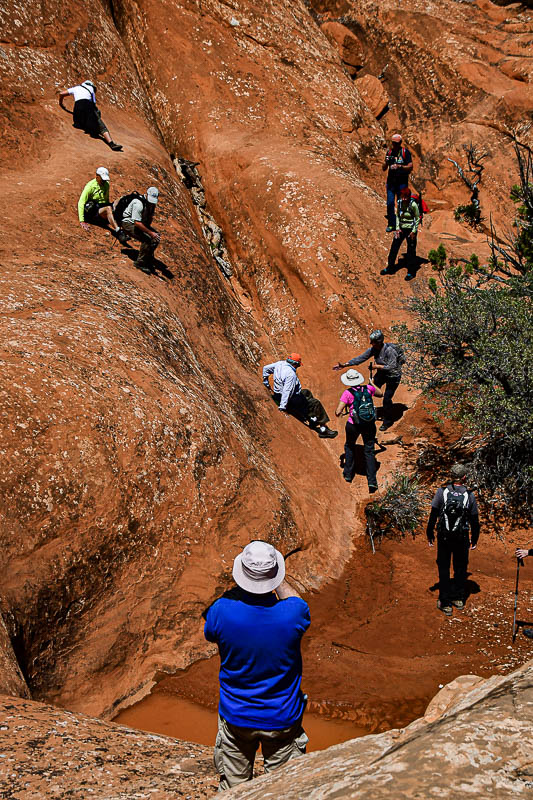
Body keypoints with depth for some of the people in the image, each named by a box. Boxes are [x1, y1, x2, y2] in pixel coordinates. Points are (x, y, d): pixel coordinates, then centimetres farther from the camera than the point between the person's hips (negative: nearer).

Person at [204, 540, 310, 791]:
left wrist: (236, 588, 4)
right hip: (283, 718, 0)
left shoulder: (222, 611, -24)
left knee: (233, 788, 20)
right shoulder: (293, 614, -24)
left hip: (236, 717, 1)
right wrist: (278, 580, 9)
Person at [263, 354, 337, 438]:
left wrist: (266, 383, 25)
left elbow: (266, 368, 13)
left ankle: (313, 423, 32)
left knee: (306, 392, 29)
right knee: (316, 404, -3)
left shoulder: (280, 364, -1)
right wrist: (282, 407, -33)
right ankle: (324, 430, 4)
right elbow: (287, 391, -32)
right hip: (291, 401, -10)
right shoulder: (291, 374, -28)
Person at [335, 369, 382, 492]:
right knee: (369, 451, 8)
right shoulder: (369, 388, -2)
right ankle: (372, 481, -2)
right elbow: (380, 394, 21)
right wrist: (372, 384, 35)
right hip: (369, 425, 2)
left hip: (354, 425, -2)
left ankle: (348, 474, 31)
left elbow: (338, 412, -15)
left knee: (349, 447, 25)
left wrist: (339, 412, 8)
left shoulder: (347, 393, -13)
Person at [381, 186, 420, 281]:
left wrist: (414, 231, -12)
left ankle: (411, 272, 16)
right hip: (401, 228, 5)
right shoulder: (400, 203, -4)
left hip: (410, 229, -5)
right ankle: (390, 268, 26)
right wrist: (397, 228, 1)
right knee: (394, 247, 10)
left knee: (411, 251, 3)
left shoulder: (413, 205, -18)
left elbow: (417, 218, -10)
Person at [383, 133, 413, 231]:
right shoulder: (389, 152, 10)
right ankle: (391, 224, 7)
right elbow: (384, 169, 11)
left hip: (402, 182, -3)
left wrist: (400, 166, -21)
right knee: (390, 203, -2)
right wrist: (386, 162, -11)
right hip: (391, 181, 3)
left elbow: (410, 167, -5)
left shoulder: (405, 152, -2)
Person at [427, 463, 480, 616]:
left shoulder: (441, 492, -9)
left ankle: (445, 603, 10)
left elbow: (433, 516, -5)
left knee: (444, 569, 8)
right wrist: (474, 539, 12)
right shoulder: (469, 495, -7)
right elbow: (474, 520, 0)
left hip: (444, 538, 0)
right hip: (462, 538, 1)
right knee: (460, 568, 17)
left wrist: (430, 534, 6)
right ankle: (459, 598, 29)